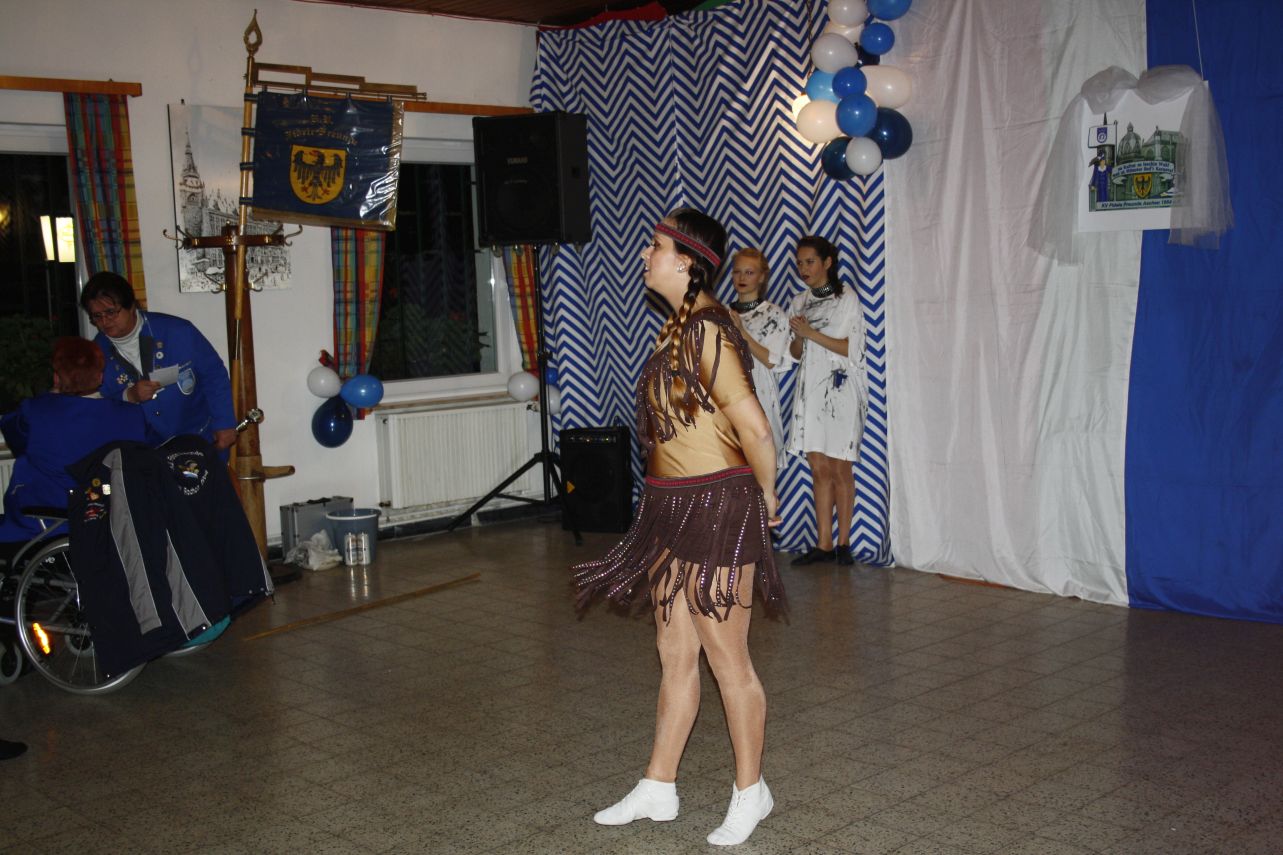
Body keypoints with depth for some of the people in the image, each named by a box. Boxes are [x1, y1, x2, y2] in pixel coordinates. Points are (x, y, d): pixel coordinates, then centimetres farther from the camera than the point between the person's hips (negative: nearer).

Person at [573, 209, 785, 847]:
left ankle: (750, 792, 23)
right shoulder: (679, 326, 11)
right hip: (674, 508, 10)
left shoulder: (705, 331, -20)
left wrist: (765, 496, -7)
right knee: (675, 655, 17)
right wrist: (760, 494, 19)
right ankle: (657, 789, 29)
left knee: (726, 658, 5)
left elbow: (753, 427, -22)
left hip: (716, 508, -10)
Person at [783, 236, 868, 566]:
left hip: (840, 389, -5)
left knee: (840, 468, -2)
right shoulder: (799, 302, 14)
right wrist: (799, 337, -6)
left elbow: (853, 349, -8)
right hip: (810, 389, 5)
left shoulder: (847, 299, -2)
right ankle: (824, 543, 5)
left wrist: (812, 333, -13)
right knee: (819, 468, 3)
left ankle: (843, 542, 6)